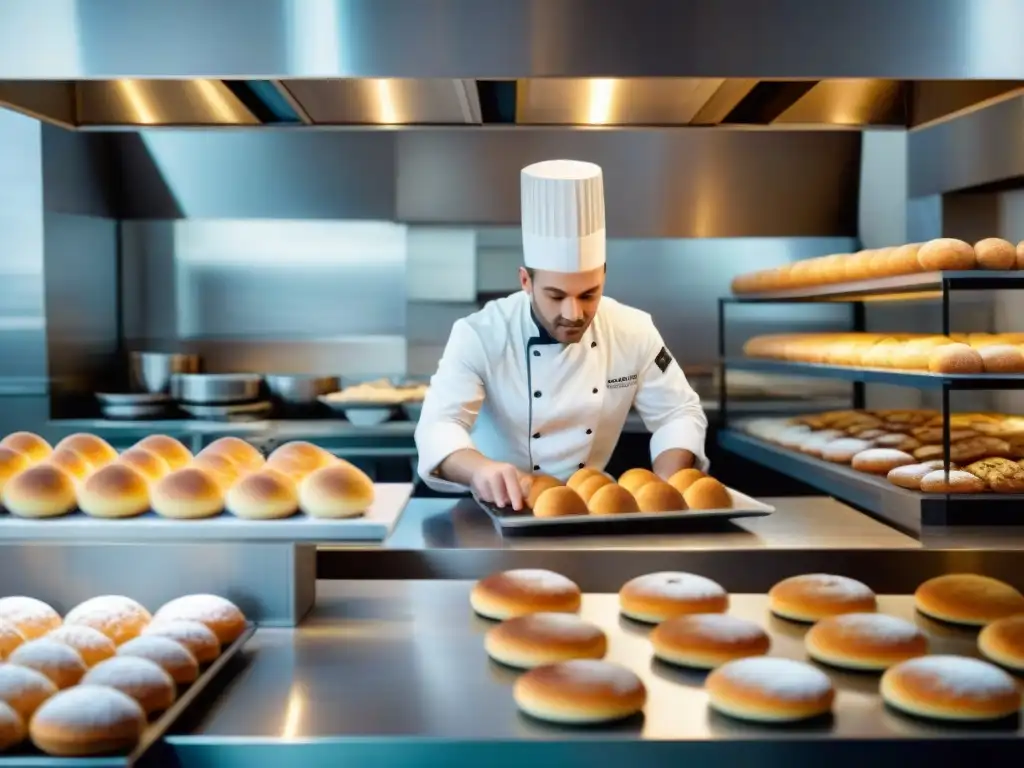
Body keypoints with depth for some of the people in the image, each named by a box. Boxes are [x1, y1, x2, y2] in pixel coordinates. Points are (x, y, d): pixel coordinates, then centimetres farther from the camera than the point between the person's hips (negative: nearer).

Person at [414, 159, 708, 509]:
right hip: (502, 511, -3)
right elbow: (438, 426, -25)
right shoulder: (479, 336, -15)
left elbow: (680, 413, 2)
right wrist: (481, 469, -48)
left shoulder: (634, 331, -5)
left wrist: (665, 486, -18)